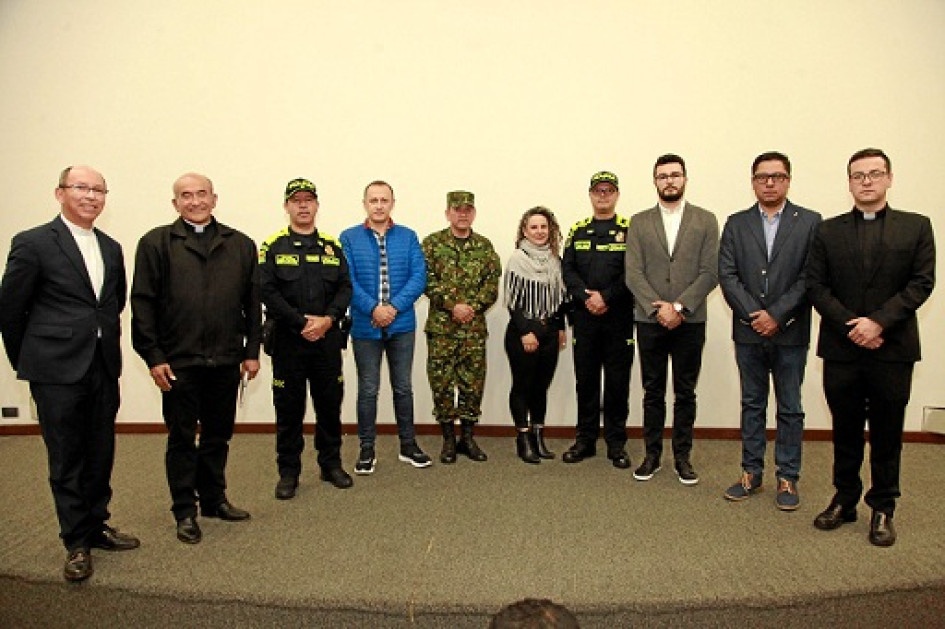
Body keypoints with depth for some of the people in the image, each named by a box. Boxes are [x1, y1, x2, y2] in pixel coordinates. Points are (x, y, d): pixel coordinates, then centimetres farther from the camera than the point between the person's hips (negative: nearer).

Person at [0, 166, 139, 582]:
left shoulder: (111, 248, 10)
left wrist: (103, 342, 15)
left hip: (104, 369, 5)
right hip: (58, 372, -5)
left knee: (101, 455, 13)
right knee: (66, 461, 6)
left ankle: (96, 527, 30)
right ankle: (77, 544, 19)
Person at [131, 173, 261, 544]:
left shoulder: (240, 245, 8)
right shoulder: (156, 244, 0)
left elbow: (253, 303, 8)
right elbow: (142, 304, -3)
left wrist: (252, 352, 4)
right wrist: (153, 357, -8)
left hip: (226, 361, 3)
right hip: (178, 363, -2)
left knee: (218, 436, 15)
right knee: (182, 439, 9)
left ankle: (214, 500, 31)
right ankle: (185, 511, 22)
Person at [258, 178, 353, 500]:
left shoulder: (332, 246, 10)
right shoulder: (273, 247, 1)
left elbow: (345, 287, 4)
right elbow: (267, 292, -9)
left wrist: (328, 319, -13)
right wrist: (302, 322, -15)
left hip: (328, 339, 3)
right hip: (288, 340, -2)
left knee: (330, 402, 10)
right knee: (289, 407, 5)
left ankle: (331, 464, 25)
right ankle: (288, 471, 17)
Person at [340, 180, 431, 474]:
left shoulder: (408, 237, 3)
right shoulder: (349, 238, 0)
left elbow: (419, 277, -5)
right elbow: (347, 281, -8)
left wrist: (394, 307, -16)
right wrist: (373, 309, -19)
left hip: (402, 325, 1)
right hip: (365, 326, -1)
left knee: (403, 387, 12)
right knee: (368, 390, 8)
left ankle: (408, 445, 25)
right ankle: (367, 448, 20)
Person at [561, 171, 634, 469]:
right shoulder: (577, 231, 12)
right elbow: (568, 271, 4)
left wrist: (606, 297, -15)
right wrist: (587, 297, -11)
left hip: (619, 316, -2)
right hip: (584, 316, 2)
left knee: (618, 381, 2)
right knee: (585, 378, 8)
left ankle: (616, 444, 14)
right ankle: (585, 439, 19)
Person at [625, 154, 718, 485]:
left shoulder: (705, 220, 5)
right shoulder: (639, 222, 6)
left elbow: (710, 272, -3)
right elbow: (633, 274, -2)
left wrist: (679, 307, -13)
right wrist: (658, 308, -13)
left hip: (689, 321, 0)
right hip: (650, 321, 1)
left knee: (685, 393, 8)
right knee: (653, 393, 9)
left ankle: (682, 457, 19)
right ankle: (652, 455, 19)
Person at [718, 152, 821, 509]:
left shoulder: (810, 222, 1)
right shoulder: (736, 224, 7)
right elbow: (726, 275, -2)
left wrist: (776, 315, -14)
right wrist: (753, 314, -12)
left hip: (790, 333, -2)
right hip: (748, 332, 2)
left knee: (790, 409, 7)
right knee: (752, 405, 11)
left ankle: (787, 478, 19)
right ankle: (751, 474, 22)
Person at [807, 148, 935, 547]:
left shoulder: (916, 227, 4)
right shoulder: (828, 231, 6)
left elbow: (921, 283, -4)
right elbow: (816, 285, 0)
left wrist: (879, 321, -16)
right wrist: (850, 326, -12)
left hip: (893, 349, -1)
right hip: (841, 349, 1)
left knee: (887, 434, 8)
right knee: (845, 431, 11)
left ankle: (883, 509, 21)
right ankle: (844, 500, 25)